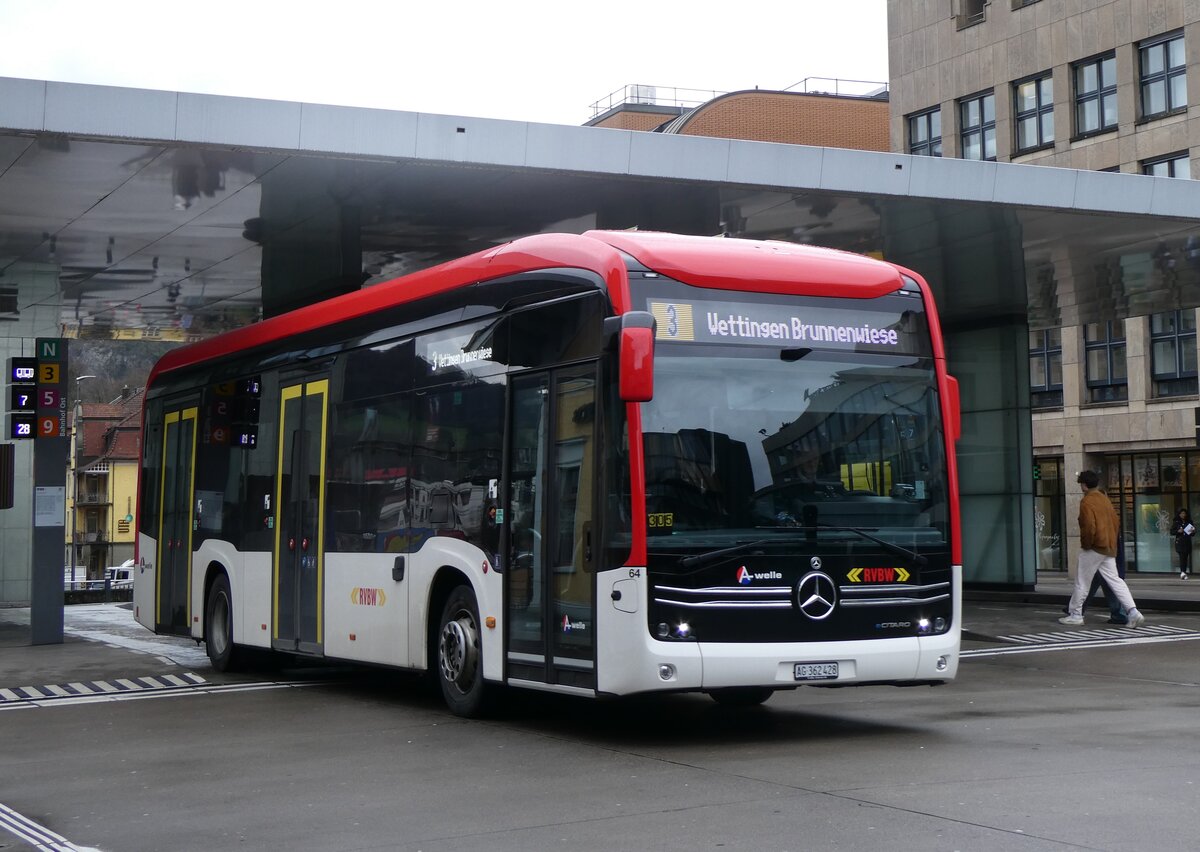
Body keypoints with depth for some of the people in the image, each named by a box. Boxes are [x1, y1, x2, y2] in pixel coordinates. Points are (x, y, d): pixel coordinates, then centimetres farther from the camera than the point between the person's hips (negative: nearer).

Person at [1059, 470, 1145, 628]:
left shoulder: (1086, 502, -12)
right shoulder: (1105, 500, 13)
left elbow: (1089, 527, -21)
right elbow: (1116, 522, 16)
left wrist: (1085, 545, -8)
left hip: (1094, 548, -8)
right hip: (1109, 548, 8)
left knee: (1082, 582, 4)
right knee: (1115, 580, 5)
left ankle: (1075, 614, 10)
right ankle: (1133, 612, -7)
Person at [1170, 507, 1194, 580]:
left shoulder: (1189, 523, 12)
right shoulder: (1176, 523, 2)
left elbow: (1192, 534, 16)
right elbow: (1172, 532, 0)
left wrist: (1193, 532, -7)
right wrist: (1178, 531, -16)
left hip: (1187, 543, 4)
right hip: (1180, 542, -4)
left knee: (1186, 558, 3)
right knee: (1182, 557, -17)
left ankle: (1184, 573, 8)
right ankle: (1182, 572, -27)